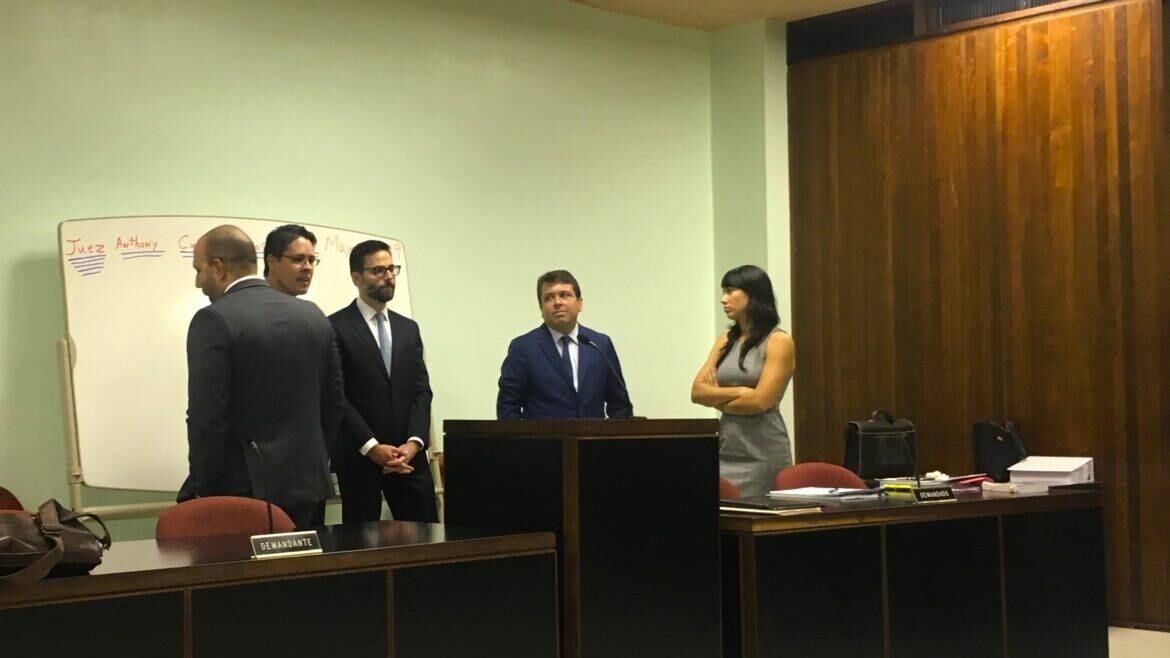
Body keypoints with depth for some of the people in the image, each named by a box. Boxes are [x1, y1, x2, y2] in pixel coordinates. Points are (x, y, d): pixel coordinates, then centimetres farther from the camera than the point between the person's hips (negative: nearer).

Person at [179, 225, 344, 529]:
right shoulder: (312, 315, 8)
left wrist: (201, 490, -6)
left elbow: (206, 418, -15)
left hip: (243, 489, -6)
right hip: (307, 482, 6)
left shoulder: (214, 320, -11)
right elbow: (334, 402, 12)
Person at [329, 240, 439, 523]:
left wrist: (414, 442, -7)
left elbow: (421, 390, 9)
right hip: (358, 456, -5)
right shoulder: (336, 327, -3)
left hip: (408, 455, 5)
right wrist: (372, 447, -14)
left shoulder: (408, 328, 15)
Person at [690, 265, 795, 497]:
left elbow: (760, 402, -14)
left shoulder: (779, 342, -5)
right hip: (725, 452, 5)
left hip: (762, 454, -5)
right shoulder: (726, 340, 13)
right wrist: (737, 392, -11)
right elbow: (697, 392, 4)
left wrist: (718, 398, 1)